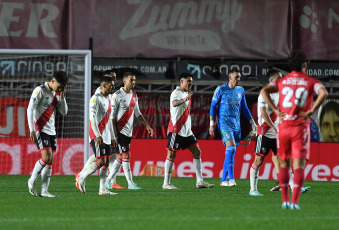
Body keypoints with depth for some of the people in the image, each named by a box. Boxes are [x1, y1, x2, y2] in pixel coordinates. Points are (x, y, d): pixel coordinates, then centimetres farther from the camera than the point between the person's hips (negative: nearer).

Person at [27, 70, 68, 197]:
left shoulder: (57, 94, 12)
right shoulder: (40, 90, -9)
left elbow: (64, 112, 12)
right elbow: (30, 109, -13)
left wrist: (62, 96, -2)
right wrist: (32, 130, -19)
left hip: (51, 131, 7)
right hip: (40, 129, -7)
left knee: (50, 161, 2)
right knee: (46, 157, -17)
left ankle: (44, 191, 3)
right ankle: (32, 181, 2)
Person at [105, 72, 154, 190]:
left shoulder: (134, 96, 13)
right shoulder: (117, 95, -10)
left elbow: (137, 113, 24)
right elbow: (112, 115, -11)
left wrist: (147, 126, 15)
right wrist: (114, 133, -17)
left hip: (128, 131, 7)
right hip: (119, 130, -7)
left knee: (120, 158, 7)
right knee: (125, 156, -9)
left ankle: (108, 181, 16)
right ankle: (130, 183, -7)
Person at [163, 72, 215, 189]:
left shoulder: (186, 94, 18)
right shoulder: (176, 93, -10)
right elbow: (174, 103, -34)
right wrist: (184, 100, -53)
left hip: (187, 131, 9)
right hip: (176, 130, -9)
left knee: (197, 152, 4)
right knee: (171, 154, -5)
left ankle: (200, 181, 5)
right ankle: (166, 183, -1)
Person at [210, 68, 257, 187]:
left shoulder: (241, 90, 12)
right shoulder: (221, 90, -3)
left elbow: (244, 107, 22)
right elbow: (213, 106, 0)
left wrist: (252, 122, 19)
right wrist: (212, 125, -4)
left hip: (236, 124, 6)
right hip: (224, 122, -6)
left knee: (230, 151, 5)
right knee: (231, 148, -20)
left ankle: (224, 180, 13)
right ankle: (231, 179, -24)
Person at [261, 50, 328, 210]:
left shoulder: (282, 81, 11)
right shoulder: (311, 82, 3)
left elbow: (264, 91, -5)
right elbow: (323, 93, -18)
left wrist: (275, 110, -5)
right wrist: (311, 111, -12)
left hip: (283, 127, 3)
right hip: (300, 128, -3)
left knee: (284, 164, 16)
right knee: (299, 165, -3)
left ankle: (285, 200, 12)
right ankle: (294, 201, -14)